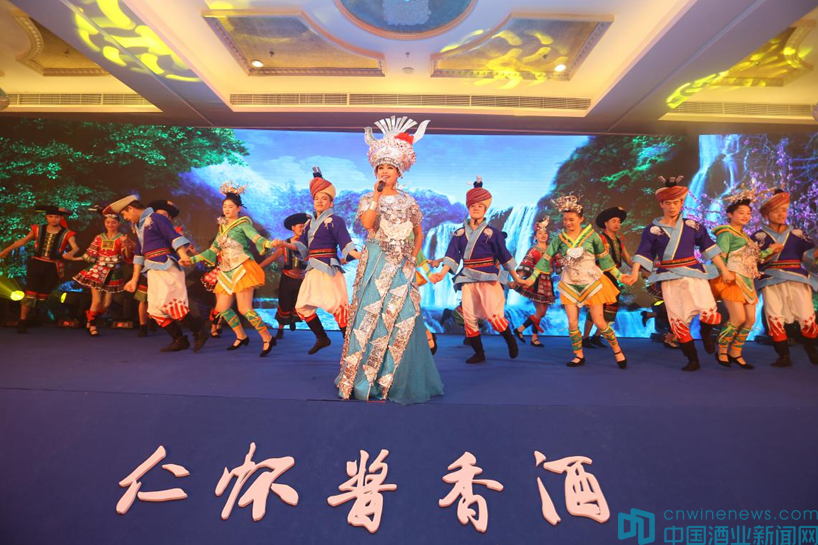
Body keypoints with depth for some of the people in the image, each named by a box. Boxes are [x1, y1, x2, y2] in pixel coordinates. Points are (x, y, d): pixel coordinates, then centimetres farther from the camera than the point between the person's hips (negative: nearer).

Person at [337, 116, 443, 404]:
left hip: (401, 266, 1)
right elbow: (368, 224, -14)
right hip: (375, 264, -1)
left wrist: (413, 257, 4)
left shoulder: (408, 201, 11)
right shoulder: (368, 199, 7)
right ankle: (366, 378, 12)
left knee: (401, 317, -2)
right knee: (372, 314, -2)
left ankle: (397, 379, 13)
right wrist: (377, 194, -12)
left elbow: (419, 234, 17)